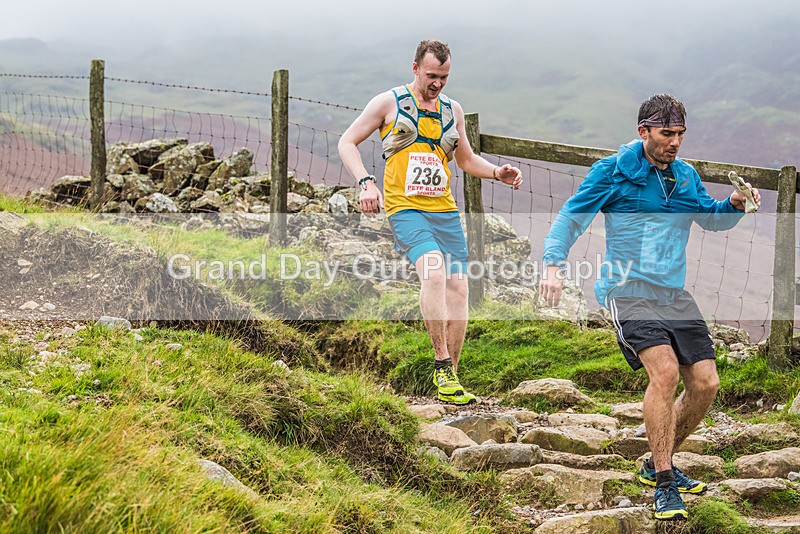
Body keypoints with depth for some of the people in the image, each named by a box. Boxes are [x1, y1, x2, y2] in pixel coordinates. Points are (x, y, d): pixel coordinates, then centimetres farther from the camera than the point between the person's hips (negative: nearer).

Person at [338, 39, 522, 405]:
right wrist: (366, 182, -12)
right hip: (406, 209, -5)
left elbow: (466, 160, 27)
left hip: (445, 211, 5)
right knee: (434, 272, -28)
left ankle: (448, 378, 9)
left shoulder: (452, 110, 16)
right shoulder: (388, 103, 3)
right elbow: (347, 142, 4)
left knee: (458, 288, -1)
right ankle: (442, 364, -23)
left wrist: (498, 173, 8)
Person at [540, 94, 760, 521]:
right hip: (628, 291, -6)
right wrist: (554, 264, -19)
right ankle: (664, 486, -19)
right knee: (665, 369, -26)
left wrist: (734, 205, 4)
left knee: (705, 382, -3)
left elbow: (709, 218, 26)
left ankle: (657, 465, 20)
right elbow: (569, 218, -3)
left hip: (675, 294, 6)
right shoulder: (612, 172, -3)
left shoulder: (685, 176, 13)